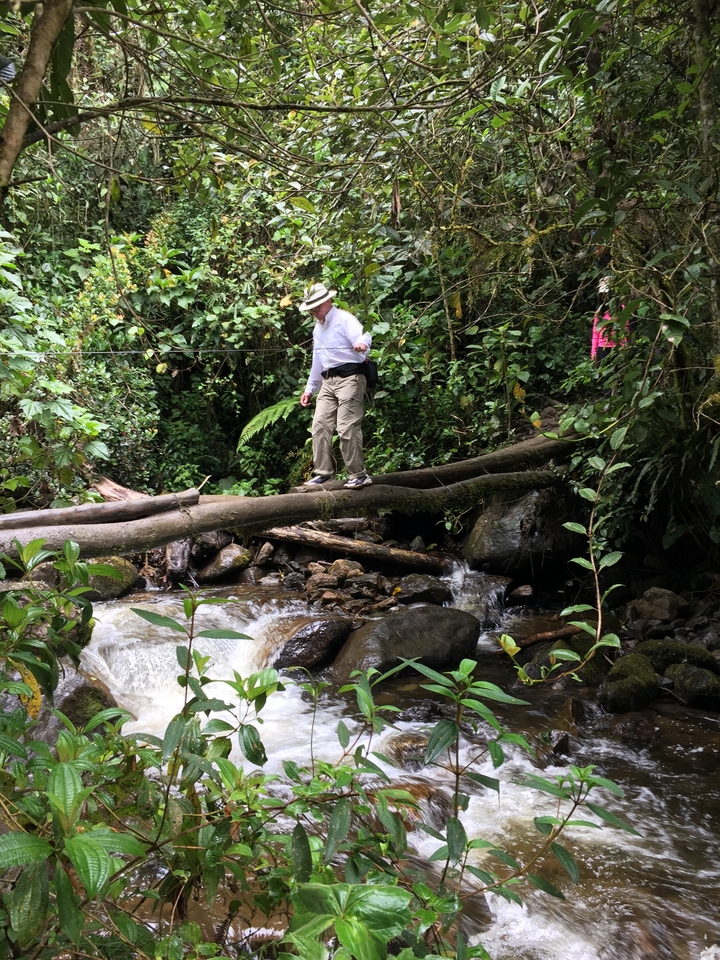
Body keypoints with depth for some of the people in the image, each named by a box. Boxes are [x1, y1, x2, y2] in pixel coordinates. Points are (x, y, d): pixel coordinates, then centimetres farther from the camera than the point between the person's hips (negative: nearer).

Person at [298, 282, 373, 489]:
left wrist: (362, 343, -47)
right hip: (328, 381, 8)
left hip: (349, 377, -8)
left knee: (347, 428, -12)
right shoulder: (318, 328, 23)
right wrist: (309, 389, 28)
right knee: (320, 425, 2)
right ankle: (323, 472, 11)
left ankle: (358, 475, -4)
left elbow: (363, 337, -23)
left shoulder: (345, 319, -4)